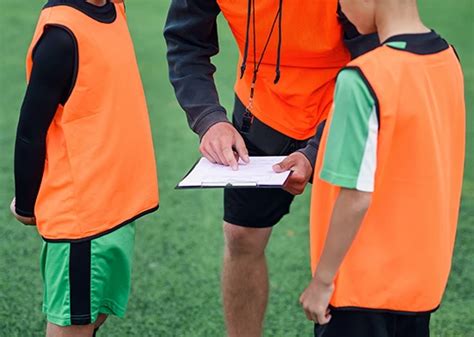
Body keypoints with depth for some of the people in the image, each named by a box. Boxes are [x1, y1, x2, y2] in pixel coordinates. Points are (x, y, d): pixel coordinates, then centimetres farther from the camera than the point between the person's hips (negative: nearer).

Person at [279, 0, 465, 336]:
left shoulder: (362, 80, -24)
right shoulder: (447, 58, -1)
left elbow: (357, 198, -22)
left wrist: (323, 279, -12)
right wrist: (315, 159, 16)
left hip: (364, 284, -7)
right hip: (425, 273, 7)